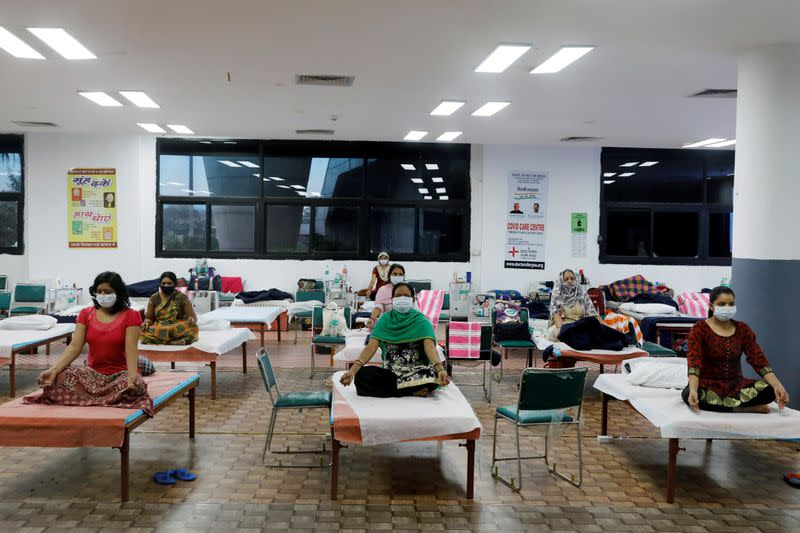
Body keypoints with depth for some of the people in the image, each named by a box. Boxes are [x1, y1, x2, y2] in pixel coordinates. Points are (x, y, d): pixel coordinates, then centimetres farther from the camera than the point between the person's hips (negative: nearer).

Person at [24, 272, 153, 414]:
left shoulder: (130, 316, -3)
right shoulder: (86, 314, 7)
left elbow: (130, 350, -14)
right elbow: (74, 347, -3)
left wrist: (132, 377, -32)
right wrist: (53, 369, -21)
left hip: (120, 373, -3)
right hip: (93, 372, 4)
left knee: (136, 386, -35)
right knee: (60, 376, -23)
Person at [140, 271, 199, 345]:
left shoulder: (182, 297, 1)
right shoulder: (154, 298, 7)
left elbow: (193, 316, -4)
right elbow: (149, 318, 10)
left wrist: (192, 320, -29)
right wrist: (146, 323, -15)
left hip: (179, 329, -2)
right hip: (158, 329, 2)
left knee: (193, 328, -35)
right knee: (144, 334, -32)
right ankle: (174, 341, -28)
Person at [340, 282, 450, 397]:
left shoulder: (421, 320, -1)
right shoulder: (385, 320, 5)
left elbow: (430, 346, -16)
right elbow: (371, 347, -6)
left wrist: (440, 369, -37)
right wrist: (352, 370, -23)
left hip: (416, 371, -2)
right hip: (390, 372, 3)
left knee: (433, 375, -34)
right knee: (362, 376, -25)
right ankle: (412, 392, -16)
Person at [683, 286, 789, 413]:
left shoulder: (742, 329, 5)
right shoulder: (700, 329, -8)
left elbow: (758, 360, -5)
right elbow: (694, 362, -21)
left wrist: (778, 386, -22)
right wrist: (693, 390, -39)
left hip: (736, 384, 4)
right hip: (708, 384, -3)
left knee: (769, 390, -22)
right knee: (688, 395, -37)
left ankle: (715, 403, -18)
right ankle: (745, 408, -25)